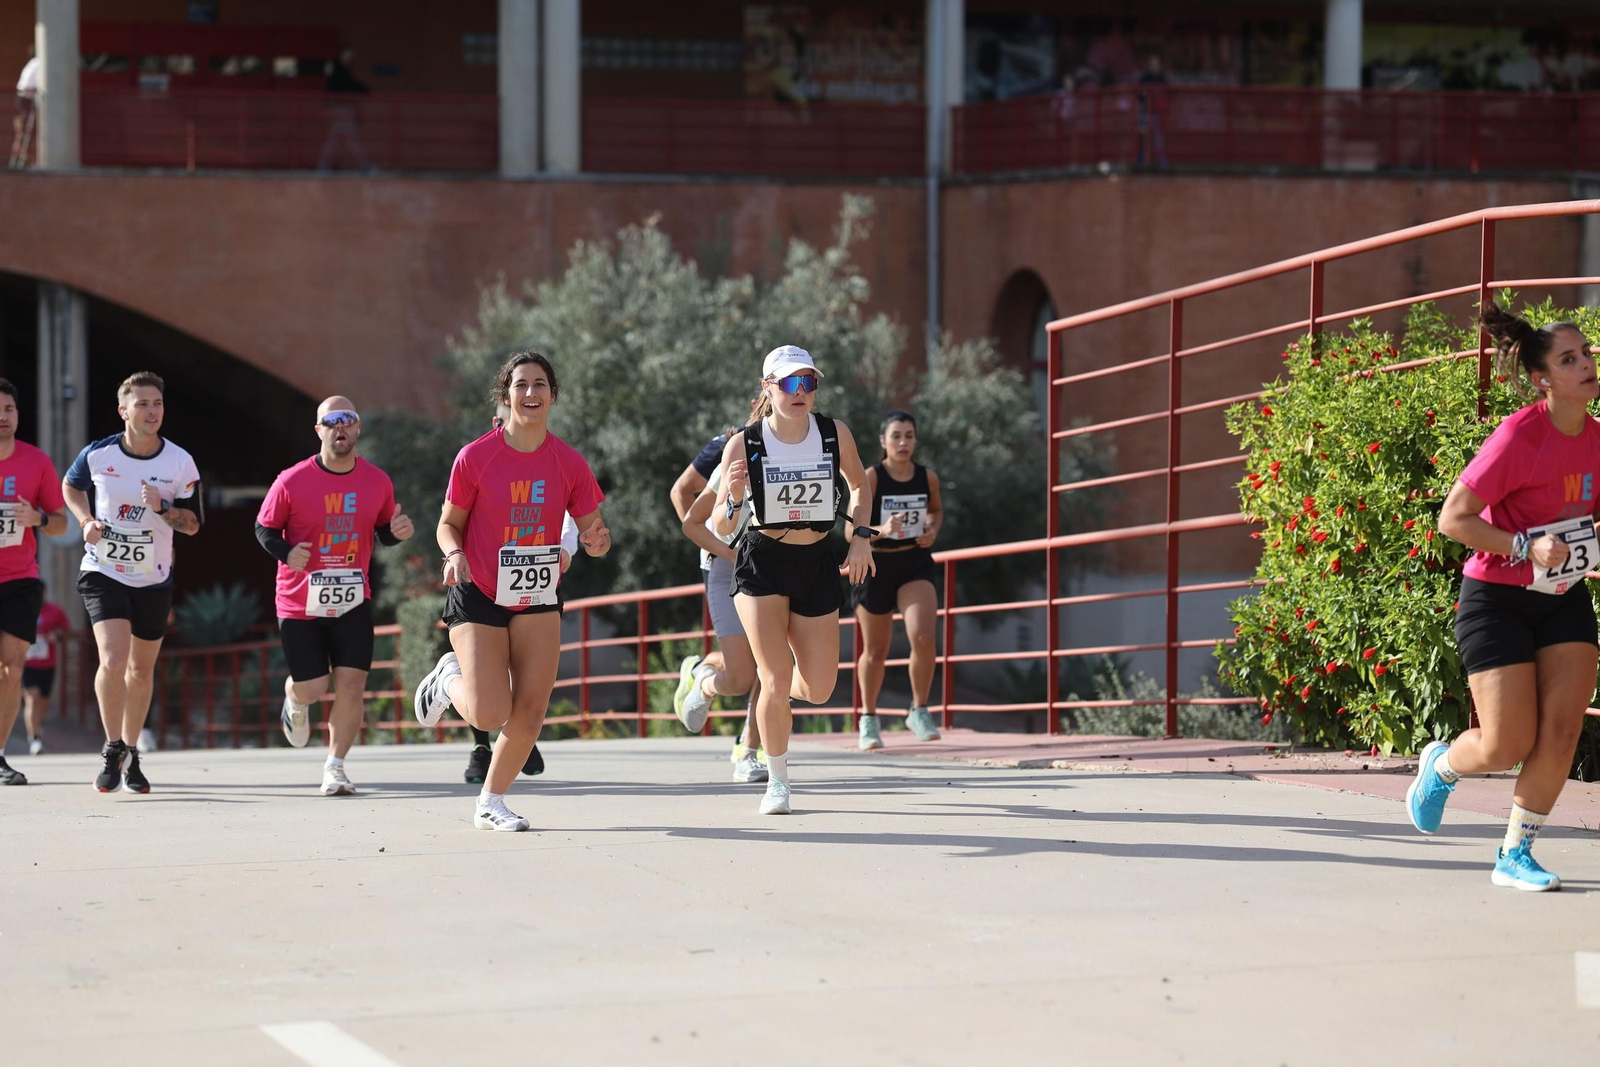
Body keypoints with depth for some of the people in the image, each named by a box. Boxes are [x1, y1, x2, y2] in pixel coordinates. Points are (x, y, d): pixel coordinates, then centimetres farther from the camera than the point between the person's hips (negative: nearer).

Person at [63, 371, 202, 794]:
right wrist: (86, 521, -5)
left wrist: (163, 508, -23)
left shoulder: (180, 463, -8)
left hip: (154, 580, 2)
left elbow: (193, 524, -3)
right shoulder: (97, 454, -9)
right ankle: (113, 749, -3)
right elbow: (71, 486, 13)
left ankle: (131, 754, 28)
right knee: (113, 659, -19)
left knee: (141, 671, 11)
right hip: (103, 573, -2)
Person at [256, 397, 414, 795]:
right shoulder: (292, 482, -9)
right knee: (312, 690, 3)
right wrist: (285, 553, -19)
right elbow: (264, 528, 1)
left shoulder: (378, 482, 0)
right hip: (300, 603, -2)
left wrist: (397, 531, -9)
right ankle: (294, 701, 42)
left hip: (353, 601, 2)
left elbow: (382, 530, 15)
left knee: (351, 685, -9)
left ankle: (335, 767, 6)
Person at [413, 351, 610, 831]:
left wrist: (596, 541, -19)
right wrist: (454, 553, -21)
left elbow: (591, 529, 4)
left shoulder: (569, 463, -4)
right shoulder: (475, 457, -11)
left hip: (538, 598, 3)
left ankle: (490, 803, 16)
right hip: (478, 597, -3)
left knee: (530, 711, -5)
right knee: (489, 714, -13)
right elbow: (449, 524, 0)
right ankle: (451, 677, 23)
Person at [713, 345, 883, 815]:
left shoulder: (835, 434, -5)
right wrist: (734, 497, -27)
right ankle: (777, 782, 5)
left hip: (818, 564, 3)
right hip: (762, 564, -3)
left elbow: (860, 485, 16)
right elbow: (721, 528, -7)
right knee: (777, 679, -14)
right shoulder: (743, 445, -12)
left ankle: (773, 688, 39)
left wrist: (860, 536, 2)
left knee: (818, 689, 3)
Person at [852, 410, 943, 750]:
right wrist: (881, 530, -37)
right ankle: (869, 719, 30)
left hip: (915, 564, 2)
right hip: (876, 565, -2)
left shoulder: (927, 478, -3)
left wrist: (933, 528, -3)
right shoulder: (870, 478, -13)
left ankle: (919, 712, -1)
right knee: (875, 651, 9)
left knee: (923, 636, -20)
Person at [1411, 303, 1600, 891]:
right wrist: (1526, 547, -26)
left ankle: (1515, 855, 8)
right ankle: (1441, 765, 29)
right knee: (1508, 745, -6)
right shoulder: (1519, 436, -20)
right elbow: (1452, 519, -18)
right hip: (1497, 599, -6)